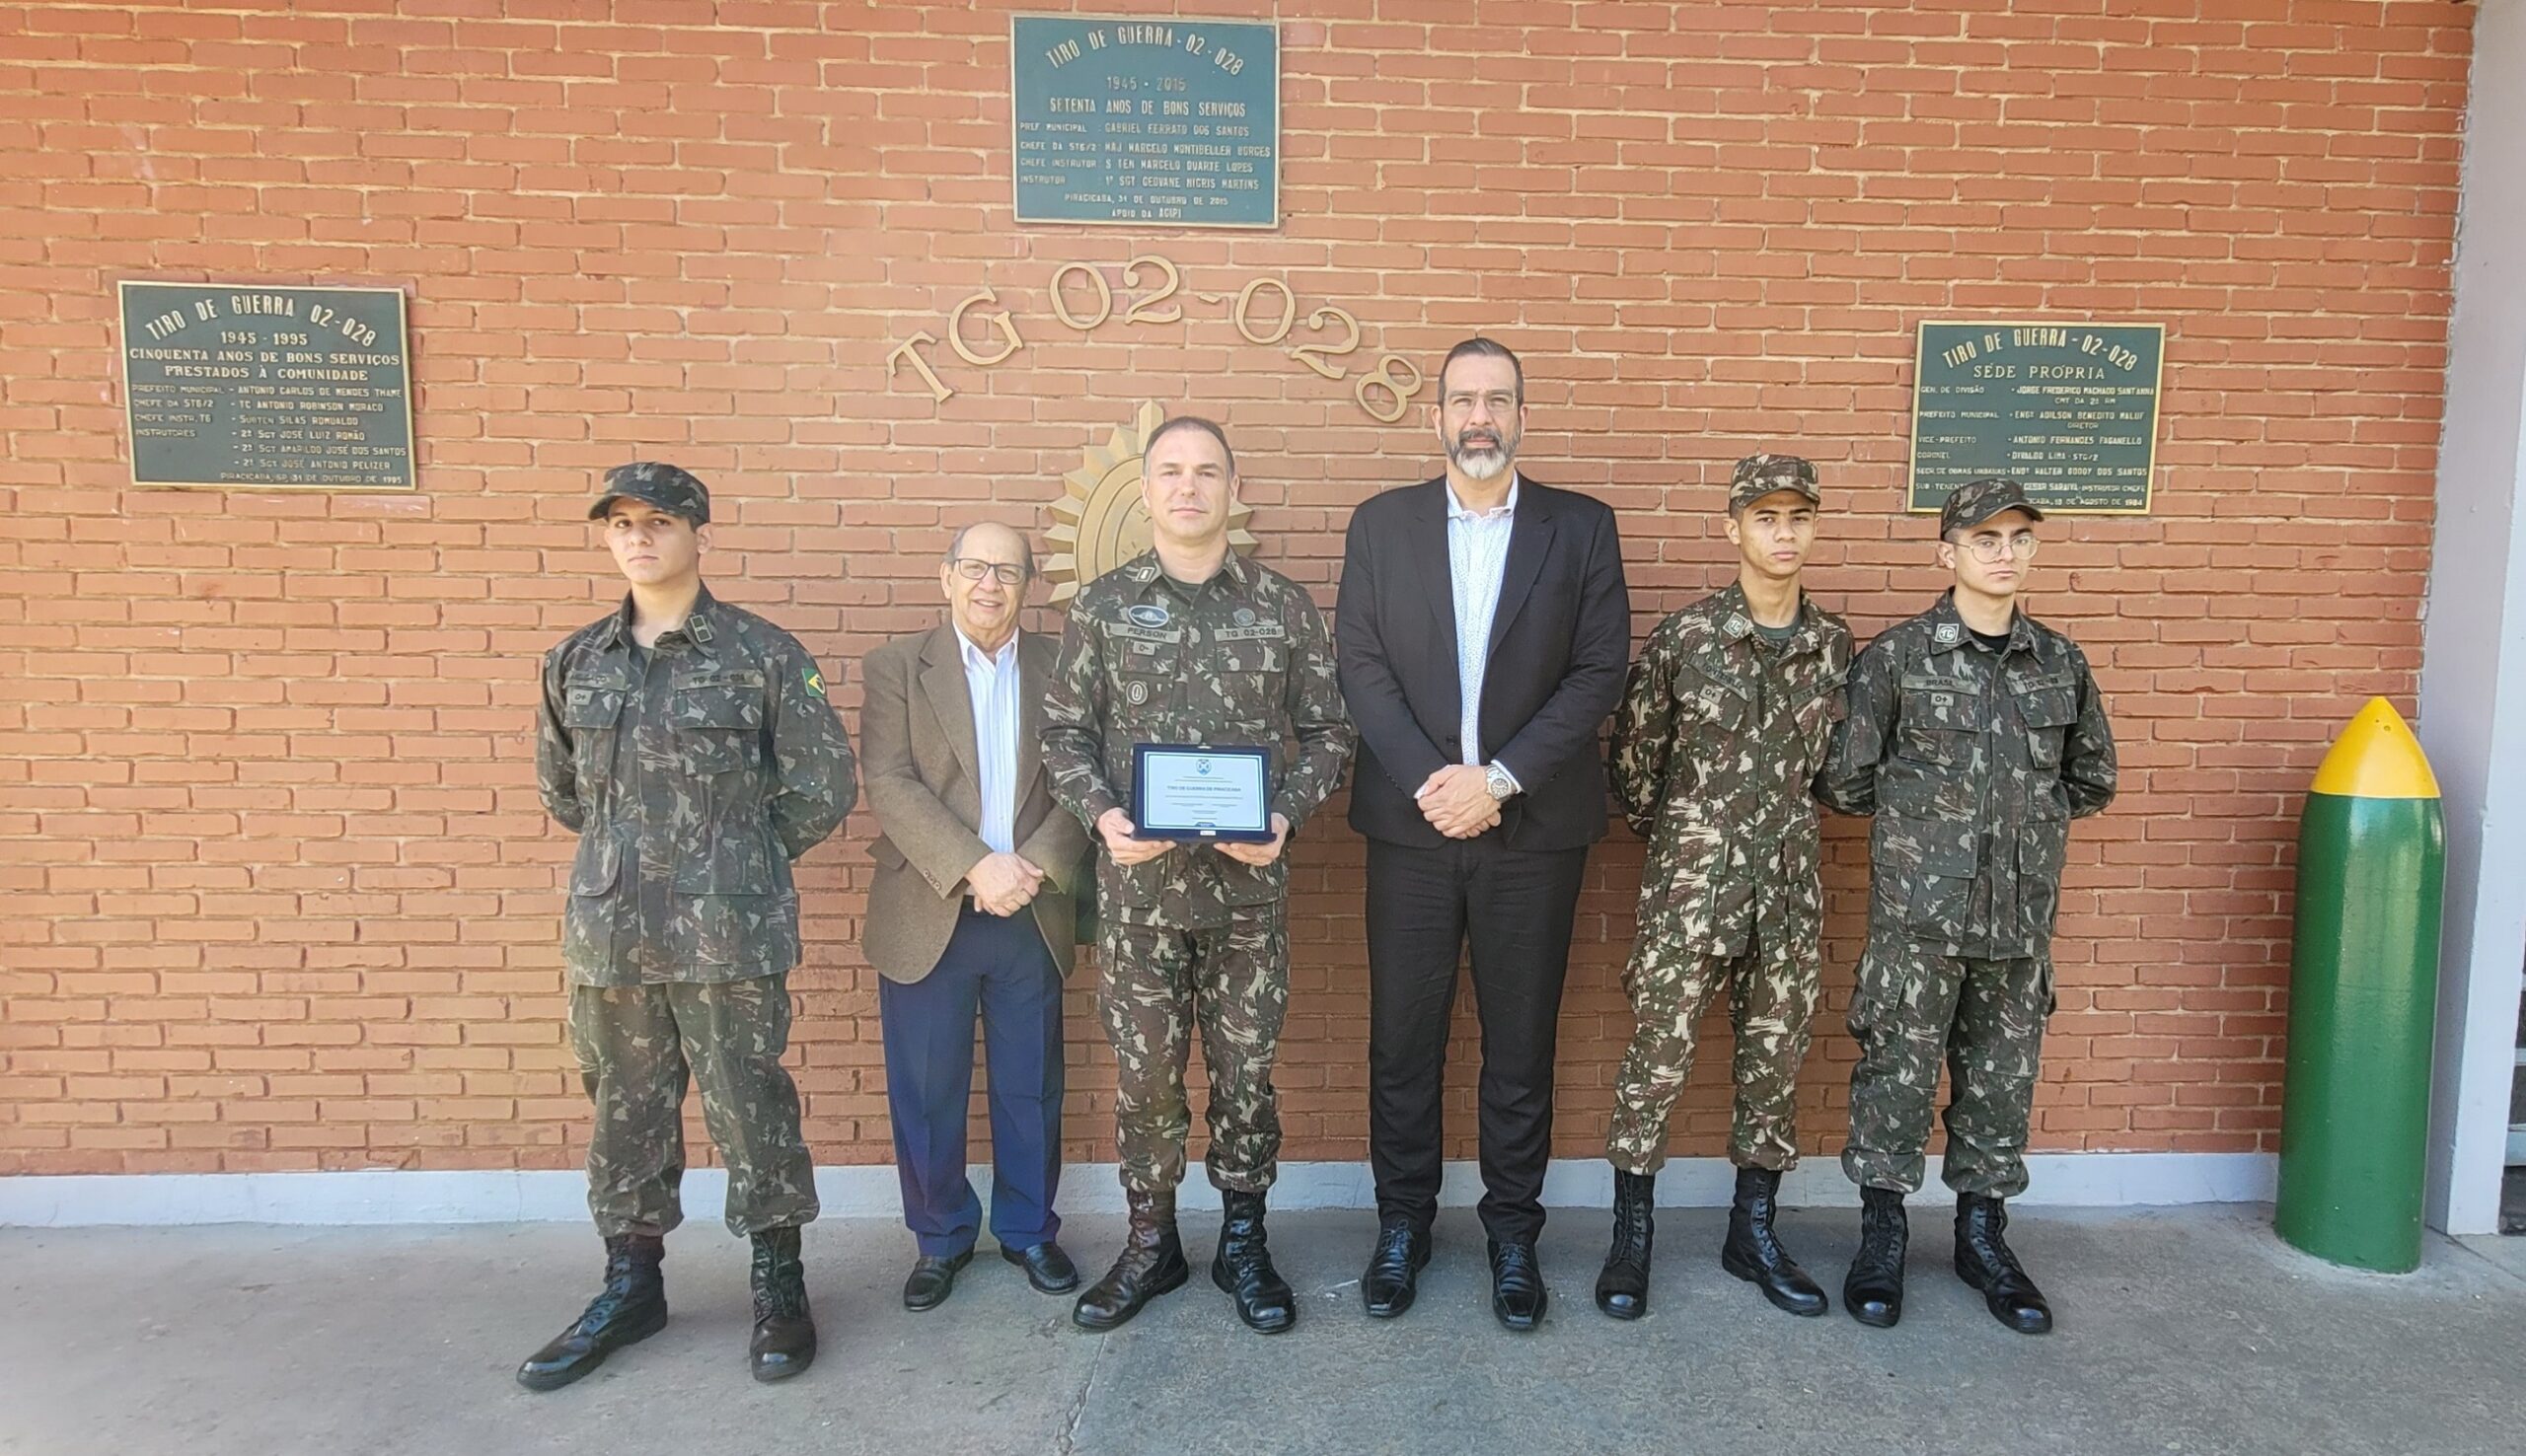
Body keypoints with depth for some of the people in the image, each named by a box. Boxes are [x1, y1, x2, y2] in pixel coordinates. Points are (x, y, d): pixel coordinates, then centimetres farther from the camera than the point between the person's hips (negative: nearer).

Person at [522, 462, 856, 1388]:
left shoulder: (763, 653, -5)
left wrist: (742, 859, 2)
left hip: (730, 933, -4)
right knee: (626, 1110, 15)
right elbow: (559, 787, 21)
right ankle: (631, 1286, 32)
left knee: (750, 1107, 5)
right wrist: (627, 852, 14)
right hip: (609, 933, 4)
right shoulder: (577, 661, 9)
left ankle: (778, 1284, 23)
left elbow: (823, 785, -2)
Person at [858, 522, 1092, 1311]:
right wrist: (976, 866, -19)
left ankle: (1030, 1230, 29)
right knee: (925, 1092, 8)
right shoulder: (895, 667, 2)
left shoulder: (1060, 667, 6)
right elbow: (890, 784, -9)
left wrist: (1033, 868, -15)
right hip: (927, 916, -1)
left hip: (1031, 917, 1)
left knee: (1031, 1088, 11)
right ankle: (940, 1238, 26)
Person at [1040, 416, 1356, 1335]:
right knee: (1144, 1073, 10)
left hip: (1248, 883, 0)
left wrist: (1286, 817, -12)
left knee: (1246, 1070, 10)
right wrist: (1100, 815, -12)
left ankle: (1243, 1244, 28)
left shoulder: (1284, 606, 2)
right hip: (1136, 883, 0)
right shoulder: (1102, 606, 3)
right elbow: (1066, 733, 5)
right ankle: (1150, 1244, 29)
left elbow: (1326, 732, 4)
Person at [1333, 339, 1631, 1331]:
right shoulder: (1381, 524, 5)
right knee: (1402, 1039, 8)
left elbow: (1600, 670, -4)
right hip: (1411, 825, 1)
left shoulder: (1582, 527, 3)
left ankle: (1513, 1230, 27)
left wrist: (1498, 778, -14)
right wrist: (1430, 781, -13)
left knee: (1521, 1044, 10)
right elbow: (1362, 667, -1)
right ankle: (1402, 1223, 26)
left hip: (1535, 830, 0)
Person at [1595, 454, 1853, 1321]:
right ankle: (1632, 1236, 15)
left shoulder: (1834, 645, 5)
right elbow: (1633, 750, 2)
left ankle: (1753, 1232, 28)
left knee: (1775, 1060, 12)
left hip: (1789, 884, 4)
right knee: (1657, 1057, 0)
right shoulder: (1684, 636, -7)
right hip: (1690, 883, -4)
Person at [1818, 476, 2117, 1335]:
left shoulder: (2061, 663, 7)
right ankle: (1881, 1239, 19)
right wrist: (1916, 812, 5)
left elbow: (2092, 780, 19)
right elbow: (1843, 782, -3)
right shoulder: (1897, 657, -4)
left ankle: (1982, 1237, 29)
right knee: (1898, 1070, 3)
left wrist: (2026, 814, 11)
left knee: (2003, 1078, 12)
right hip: (1918, 909, -3)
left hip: (2021, 913, 4)